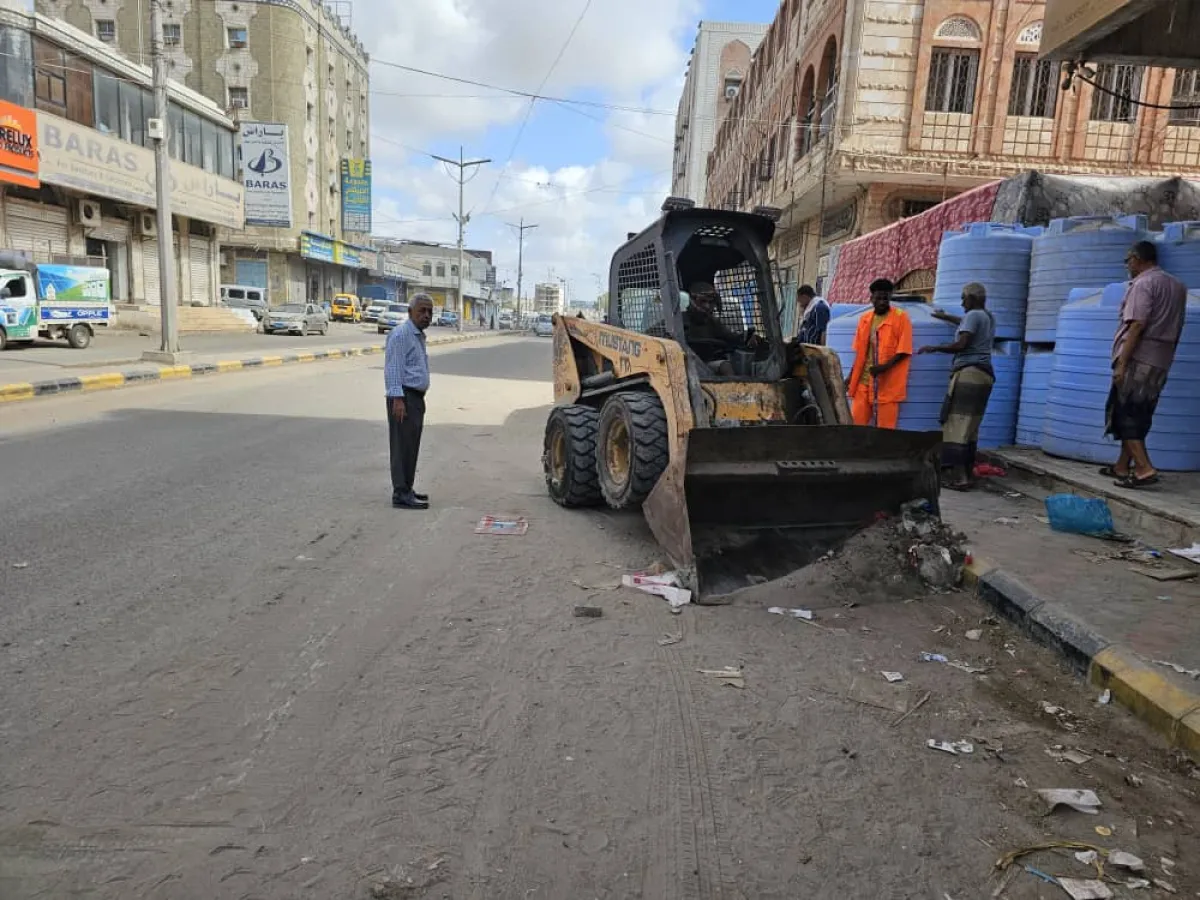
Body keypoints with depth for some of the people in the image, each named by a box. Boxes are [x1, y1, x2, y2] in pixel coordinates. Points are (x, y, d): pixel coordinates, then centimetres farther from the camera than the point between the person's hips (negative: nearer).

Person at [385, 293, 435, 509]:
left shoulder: (419, 336, 19)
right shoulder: (401, 334, -12)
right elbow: (393, 368, -18)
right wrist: (397, 398, -25)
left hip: (417, 397, 10)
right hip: (404, 397, -10)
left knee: (411, 447, 14)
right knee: (403, 447, -8)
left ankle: (407, 490, 23)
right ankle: (401, 494, -5)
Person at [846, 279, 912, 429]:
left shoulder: (901, 318, -2)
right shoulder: (864, 319, 13)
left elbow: (904, 351, -7)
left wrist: (884, 367, -20)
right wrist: (851, 377, 15)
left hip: (887, 384, -5)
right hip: (863, 381, 5)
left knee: (884, 429, -2)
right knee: (856, 423, 2)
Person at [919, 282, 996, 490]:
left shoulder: (973, 315, -6)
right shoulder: (989, 318, 22)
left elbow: (961, 345, -17)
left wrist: (934, 347, -5)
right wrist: (945, 317, 57)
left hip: (969, 374, -9)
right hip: (984, 375, 9)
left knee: (957, 426, -12)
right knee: (971, 428, 9)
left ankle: (959, 478, -18)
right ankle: (967, 475, 8)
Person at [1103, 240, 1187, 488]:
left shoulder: (1142, 284, -10)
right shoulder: (1177, 285, 17)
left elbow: (1137, 326, -18)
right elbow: (1176, 329, 18)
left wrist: (1122, 363, -18)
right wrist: (1166, 355, 22)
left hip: (1138, 359, -9)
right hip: (1162, 362, 9)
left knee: (1125, 414, -6)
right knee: (1137, 416, 14)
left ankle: (1145, 468, -14)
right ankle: (1123, 466, 20)